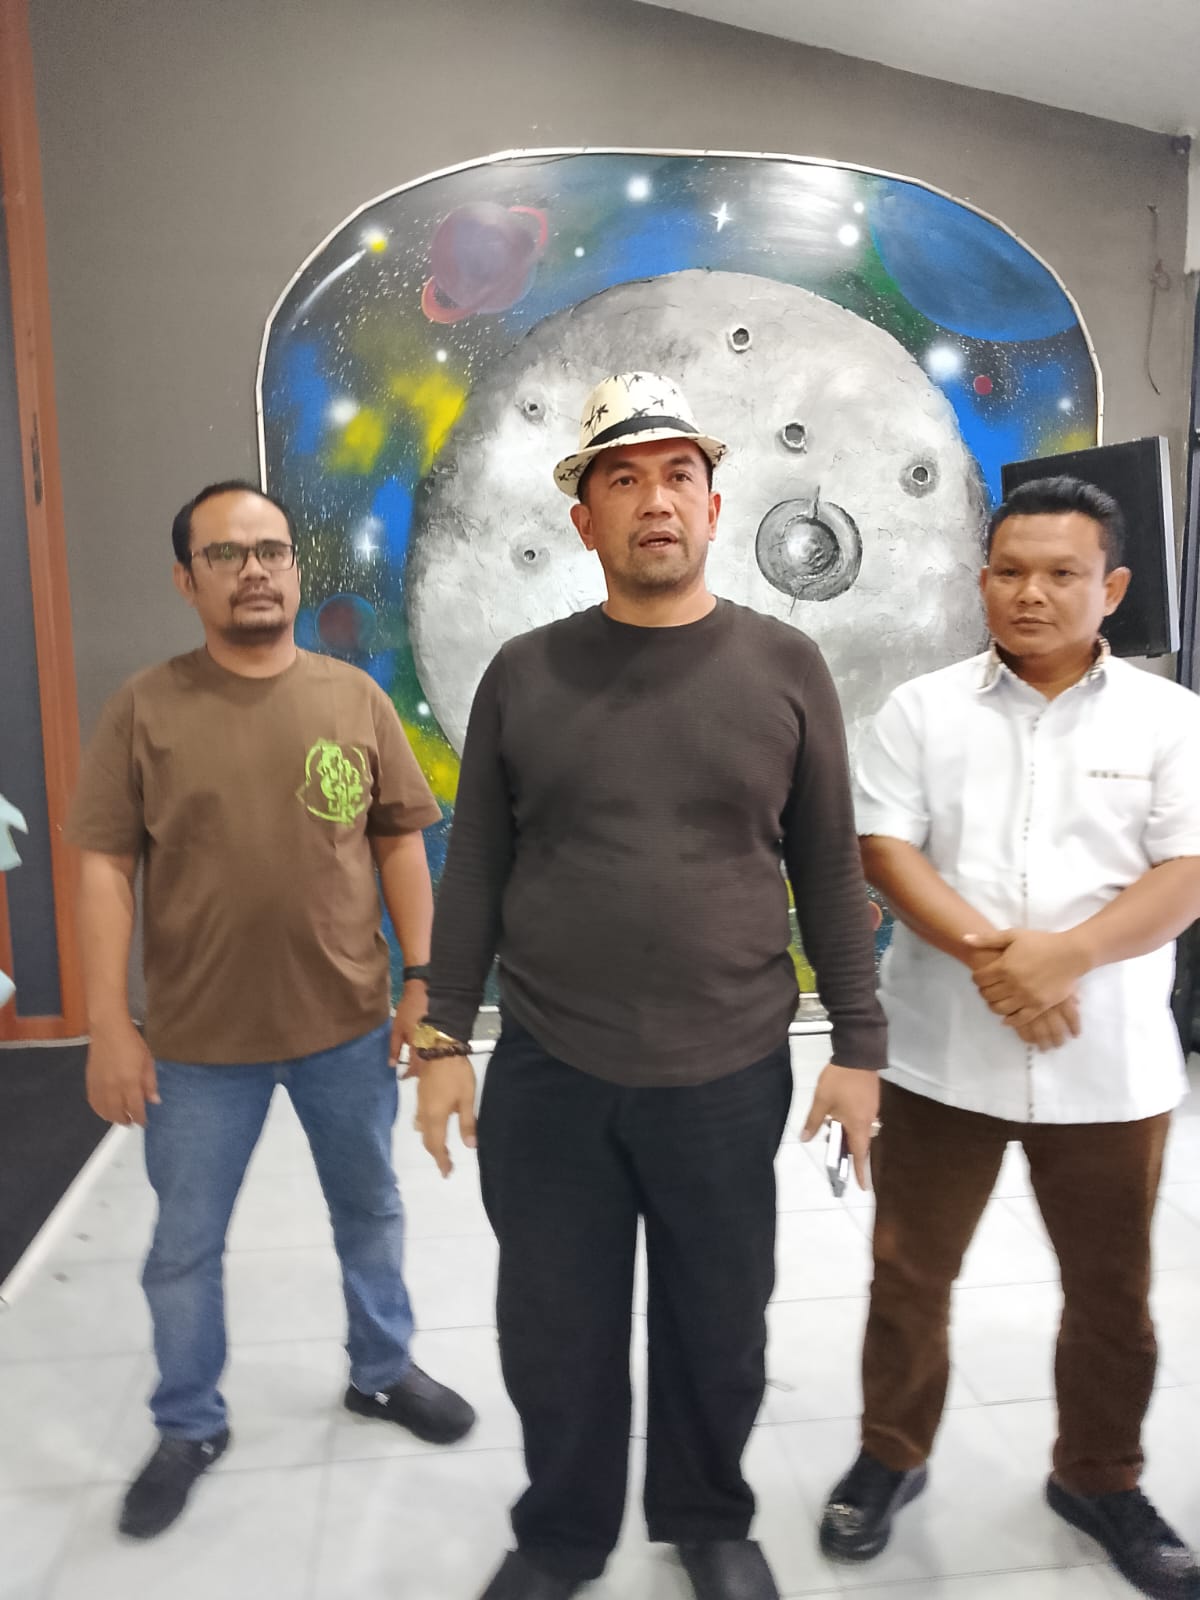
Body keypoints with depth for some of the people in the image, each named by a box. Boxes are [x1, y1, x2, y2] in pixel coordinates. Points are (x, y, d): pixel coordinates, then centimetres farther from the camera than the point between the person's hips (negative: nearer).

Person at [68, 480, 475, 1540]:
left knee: (370, 1209, 19)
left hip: (349, 1024, 2)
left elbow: (399, 844, 2)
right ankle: (190, 1427, 38)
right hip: (197, 1039, -1)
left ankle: (384, 1371, 43)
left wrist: (422, 980, -2)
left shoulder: (355, 697, -1)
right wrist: (110, 1025, -9)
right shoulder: (146, 708, -5)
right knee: (184, 1246, 14)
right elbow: (106, 867, -6)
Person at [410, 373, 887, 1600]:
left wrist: (858, 1047, 0)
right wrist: (444, 1038, 1)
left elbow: (829, 872, 1)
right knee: (555, 1337, 15)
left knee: (716, 1335, 17)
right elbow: (475, 869, 3)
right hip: (548, 1078, 1)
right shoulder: (524, 673, 0)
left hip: (730, 1078, 0)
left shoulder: (783, 667, -1)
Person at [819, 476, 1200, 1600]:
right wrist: (988, 951, -20)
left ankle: (1098, 1479, 39)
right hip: (940, 1052, 0)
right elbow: (885, 850, -6)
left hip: (1110, 1063, 1)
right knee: (909, 1272, 12)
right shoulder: (921, 709, 1)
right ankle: (890, 1457, 34)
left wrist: (1063, 954, -23)